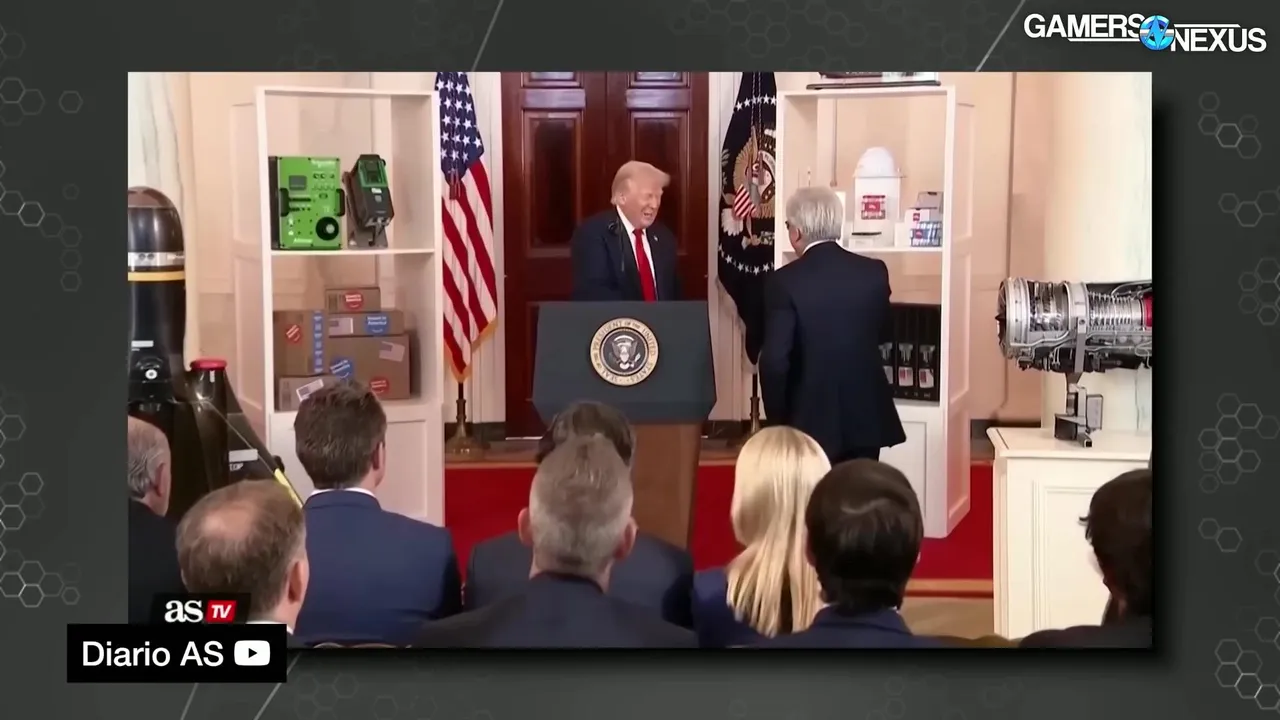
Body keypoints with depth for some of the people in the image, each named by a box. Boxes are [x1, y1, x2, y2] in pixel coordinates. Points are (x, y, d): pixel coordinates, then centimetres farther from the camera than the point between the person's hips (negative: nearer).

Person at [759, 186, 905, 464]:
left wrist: (777, 419, -4)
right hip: (866, 414, 4)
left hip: (811, 420, -4)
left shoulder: (785, 281, -14)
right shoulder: (874, 272, -1)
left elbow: (774, 361, -17)